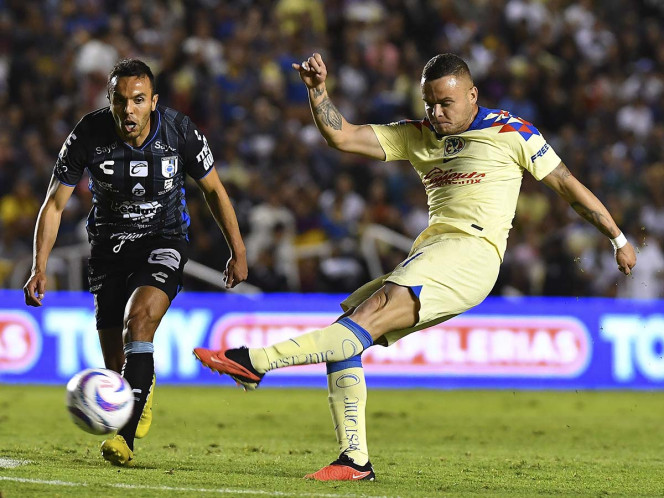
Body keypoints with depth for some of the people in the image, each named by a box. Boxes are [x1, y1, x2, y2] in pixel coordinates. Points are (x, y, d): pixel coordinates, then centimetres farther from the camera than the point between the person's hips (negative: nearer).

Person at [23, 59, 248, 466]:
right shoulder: (88, 135, -17)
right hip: (109, 246, 2)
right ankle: (143, 391, 39)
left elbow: (213, 189, 0)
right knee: (115, 365, 1)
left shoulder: (179, 131, -17)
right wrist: (40, 268, -18)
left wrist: (238, 252, 3)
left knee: (139, 321, -30)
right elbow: (55, 203, -9)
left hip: (164, 242, -2)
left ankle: (125, 436, -33)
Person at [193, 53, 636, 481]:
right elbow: (341, 136, 13)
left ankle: (253, 362, -38)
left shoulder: (511, 132, 5)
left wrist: (618, 238, 14)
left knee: (374, 314, -26)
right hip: (427, 256, 7)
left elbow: (568, 185, 12)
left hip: (473, 252, -7)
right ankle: (354, 460, -6)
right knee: (344, 334, -7)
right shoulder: (417, 136, 19)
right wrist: (317, 88, -4)